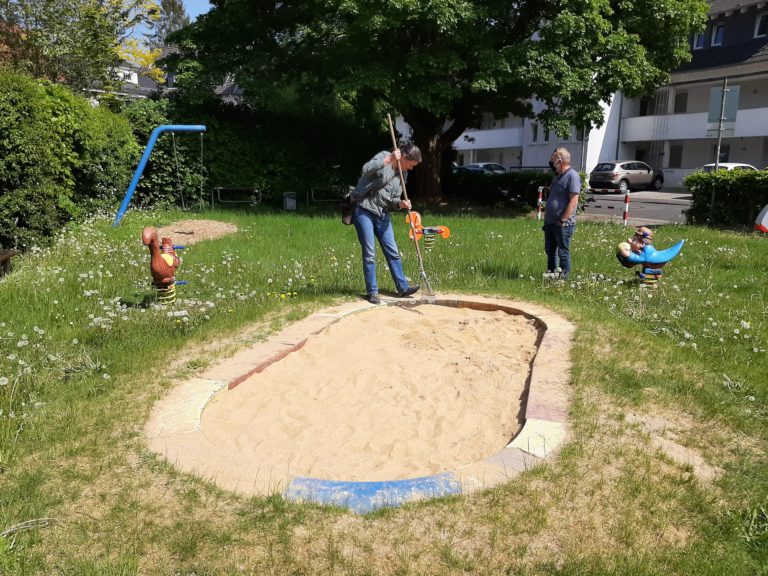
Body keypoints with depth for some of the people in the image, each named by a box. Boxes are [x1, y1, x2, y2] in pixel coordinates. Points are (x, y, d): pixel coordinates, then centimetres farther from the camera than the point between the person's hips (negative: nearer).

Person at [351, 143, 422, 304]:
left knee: (393, 252, 6)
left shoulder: (402, 175, 11)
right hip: (364, 210, -7)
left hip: (382, 214, 7)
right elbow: (366, 169, -26)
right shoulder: (384, 156, -7)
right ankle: (372, 292, 3)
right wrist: (389, 159, -27)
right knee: (369, 253, -6)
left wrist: (400, 203, -11)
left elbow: (394, 199, 12)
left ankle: (403, 287, 15)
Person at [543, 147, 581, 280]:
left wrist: (562, 220, -21)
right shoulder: (558, 176, 15)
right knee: (550, 250, 15)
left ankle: (563, 277, 7)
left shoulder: (572, 176, -13)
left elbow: (573, 201, -20)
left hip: (563, 224, -9)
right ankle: (551, 273, 26)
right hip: (550, 222, 9)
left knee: (563, 252, 0)